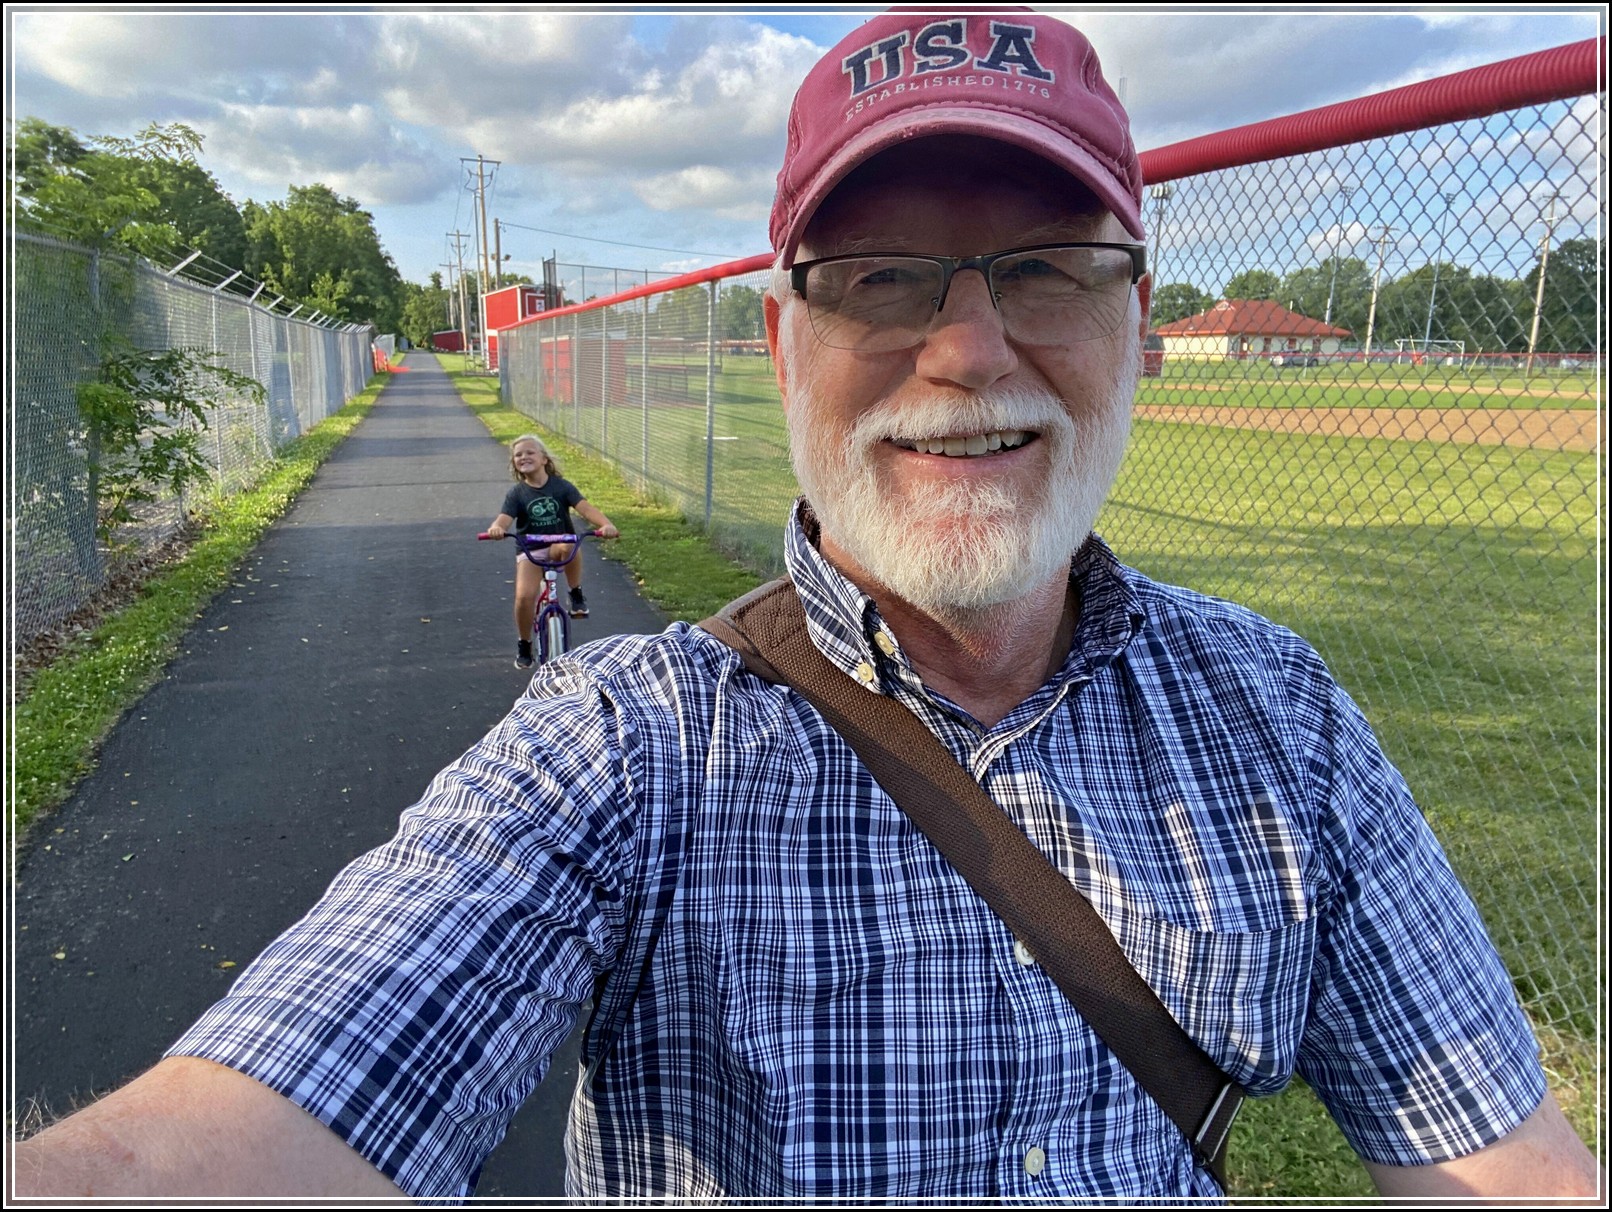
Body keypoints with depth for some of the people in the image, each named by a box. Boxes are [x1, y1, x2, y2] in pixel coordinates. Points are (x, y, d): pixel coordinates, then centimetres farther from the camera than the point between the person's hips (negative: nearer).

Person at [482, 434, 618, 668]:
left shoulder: (561, 486, -4)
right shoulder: (516, 493, -2)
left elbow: (585, 508, -16)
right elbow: (504, 519, -17)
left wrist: (606, 524, -36)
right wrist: (495, 528, -43)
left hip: (559, 546, -1)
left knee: (569, 545, -37)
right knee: (524, 596, -20)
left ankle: (576, 595, -13)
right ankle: (523, 645, 6)